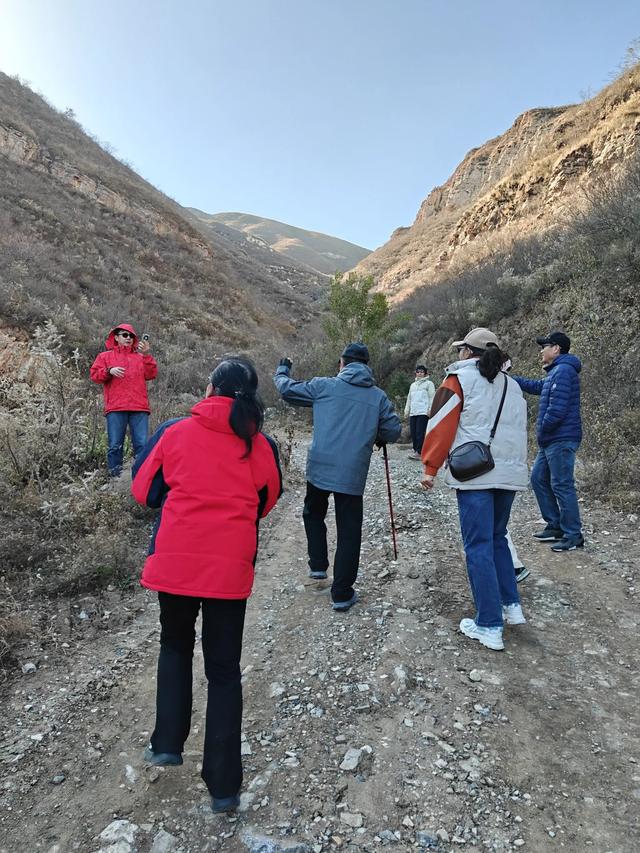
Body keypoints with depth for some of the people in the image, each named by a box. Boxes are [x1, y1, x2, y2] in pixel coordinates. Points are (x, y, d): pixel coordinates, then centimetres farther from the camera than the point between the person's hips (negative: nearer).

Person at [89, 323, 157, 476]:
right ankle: (114, 476, 3)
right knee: (115, 446, -2)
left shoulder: (140, 357, 23)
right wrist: (109, 371, -9)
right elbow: (94, 375, 9)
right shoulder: (105, 356, 20)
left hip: (139, 408, 1)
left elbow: (151, 375, 8)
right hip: (115, 408, -1)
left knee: (142, 445, -6)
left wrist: (147, 355, -3)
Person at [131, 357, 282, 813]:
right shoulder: (262, 446, -2)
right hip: (231, 567, 0)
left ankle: (167, 743, 28)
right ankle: (224, 785, 20)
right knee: (225, 669, 13)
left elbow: (144, 490, 6)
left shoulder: (173, 432, -3)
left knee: (175, 646, 28)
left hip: (175, 561, 1)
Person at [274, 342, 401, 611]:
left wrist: (281, 372, 30)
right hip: (353, 474, 0)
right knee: (349, 532, 8)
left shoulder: (324, 385, 0)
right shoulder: (379, 397, 4)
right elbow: (393, 432, 5)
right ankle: (342, 594, 13)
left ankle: (318, 565, 27)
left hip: (319, 467, 0)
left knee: (313, 514, 28)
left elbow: (288, 389, 10)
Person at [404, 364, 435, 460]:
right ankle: (415, 450, 9)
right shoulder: (413, 385, 24)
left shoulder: (429, 383, 7)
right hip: (413, 412, 6)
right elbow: (409, 398, 25)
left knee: (420, 432, -13)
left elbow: (432, 397, -2)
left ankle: (419, 452, -13)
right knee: (413, 432, 2)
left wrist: (430, 409, -13)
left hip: (423, 412, -6)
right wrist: (407, 410, 17)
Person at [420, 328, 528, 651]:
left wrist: (430, 468, -1)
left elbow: (440, 425, -7)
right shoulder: (512, 385, 17)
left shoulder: (459, 379, -2)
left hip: (475, 475, -6)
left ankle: (490, 626, 3)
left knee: (479, 546, -1)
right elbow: (519, 429, 20)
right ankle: (512, 605, 23)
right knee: (497, 539, 22)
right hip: (511, 473, 7)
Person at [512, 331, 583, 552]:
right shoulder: (555, 372, 16)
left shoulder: (563, 371, -16)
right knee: (538, 478, 16)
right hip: (551, 440, 11)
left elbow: (557, 408, -23)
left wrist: (542, 430, -10)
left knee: (562, 486, -5)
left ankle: (573, 536, 5)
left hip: (561, 440, -11)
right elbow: (538, 386, 31)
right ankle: (555, 526, 25)